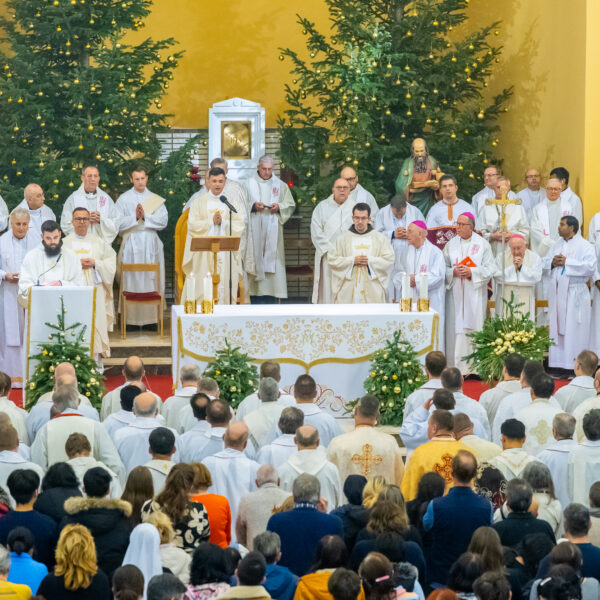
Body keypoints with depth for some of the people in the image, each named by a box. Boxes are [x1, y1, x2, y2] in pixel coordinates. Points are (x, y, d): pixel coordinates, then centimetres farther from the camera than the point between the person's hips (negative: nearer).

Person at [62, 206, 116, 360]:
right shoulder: (64, 243, 10)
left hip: (95, 288, 1)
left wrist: (95, 263, -7)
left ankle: (96, 356, -3)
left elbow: (111, 262, 8)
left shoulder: (99, 242, 13)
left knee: (95, 323, -6)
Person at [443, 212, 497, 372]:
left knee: (474, 327, -4)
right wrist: (453, 272, -12)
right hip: (455, 293, 2)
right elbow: (444, 268, 8)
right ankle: (457, 366, 1)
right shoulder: (451, 245, 9)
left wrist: (471, 272, -14)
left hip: (475, 294, -2)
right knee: (456, 328, -2)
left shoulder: (482, 244, 2)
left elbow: (490, 269, -2)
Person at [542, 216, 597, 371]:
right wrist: (552, 263, -8)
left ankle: (575, 364, -5)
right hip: (557, 293, 6)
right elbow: (543, 263, 15)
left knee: (574, 331, -6)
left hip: (575, 293, -6)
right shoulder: (557, 245, 18)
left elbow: (591, 266, -14)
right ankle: (556, 362, 10)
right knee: (556, 327, 5)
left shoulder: (584, 246, -1)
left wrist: (566, 263, -14)